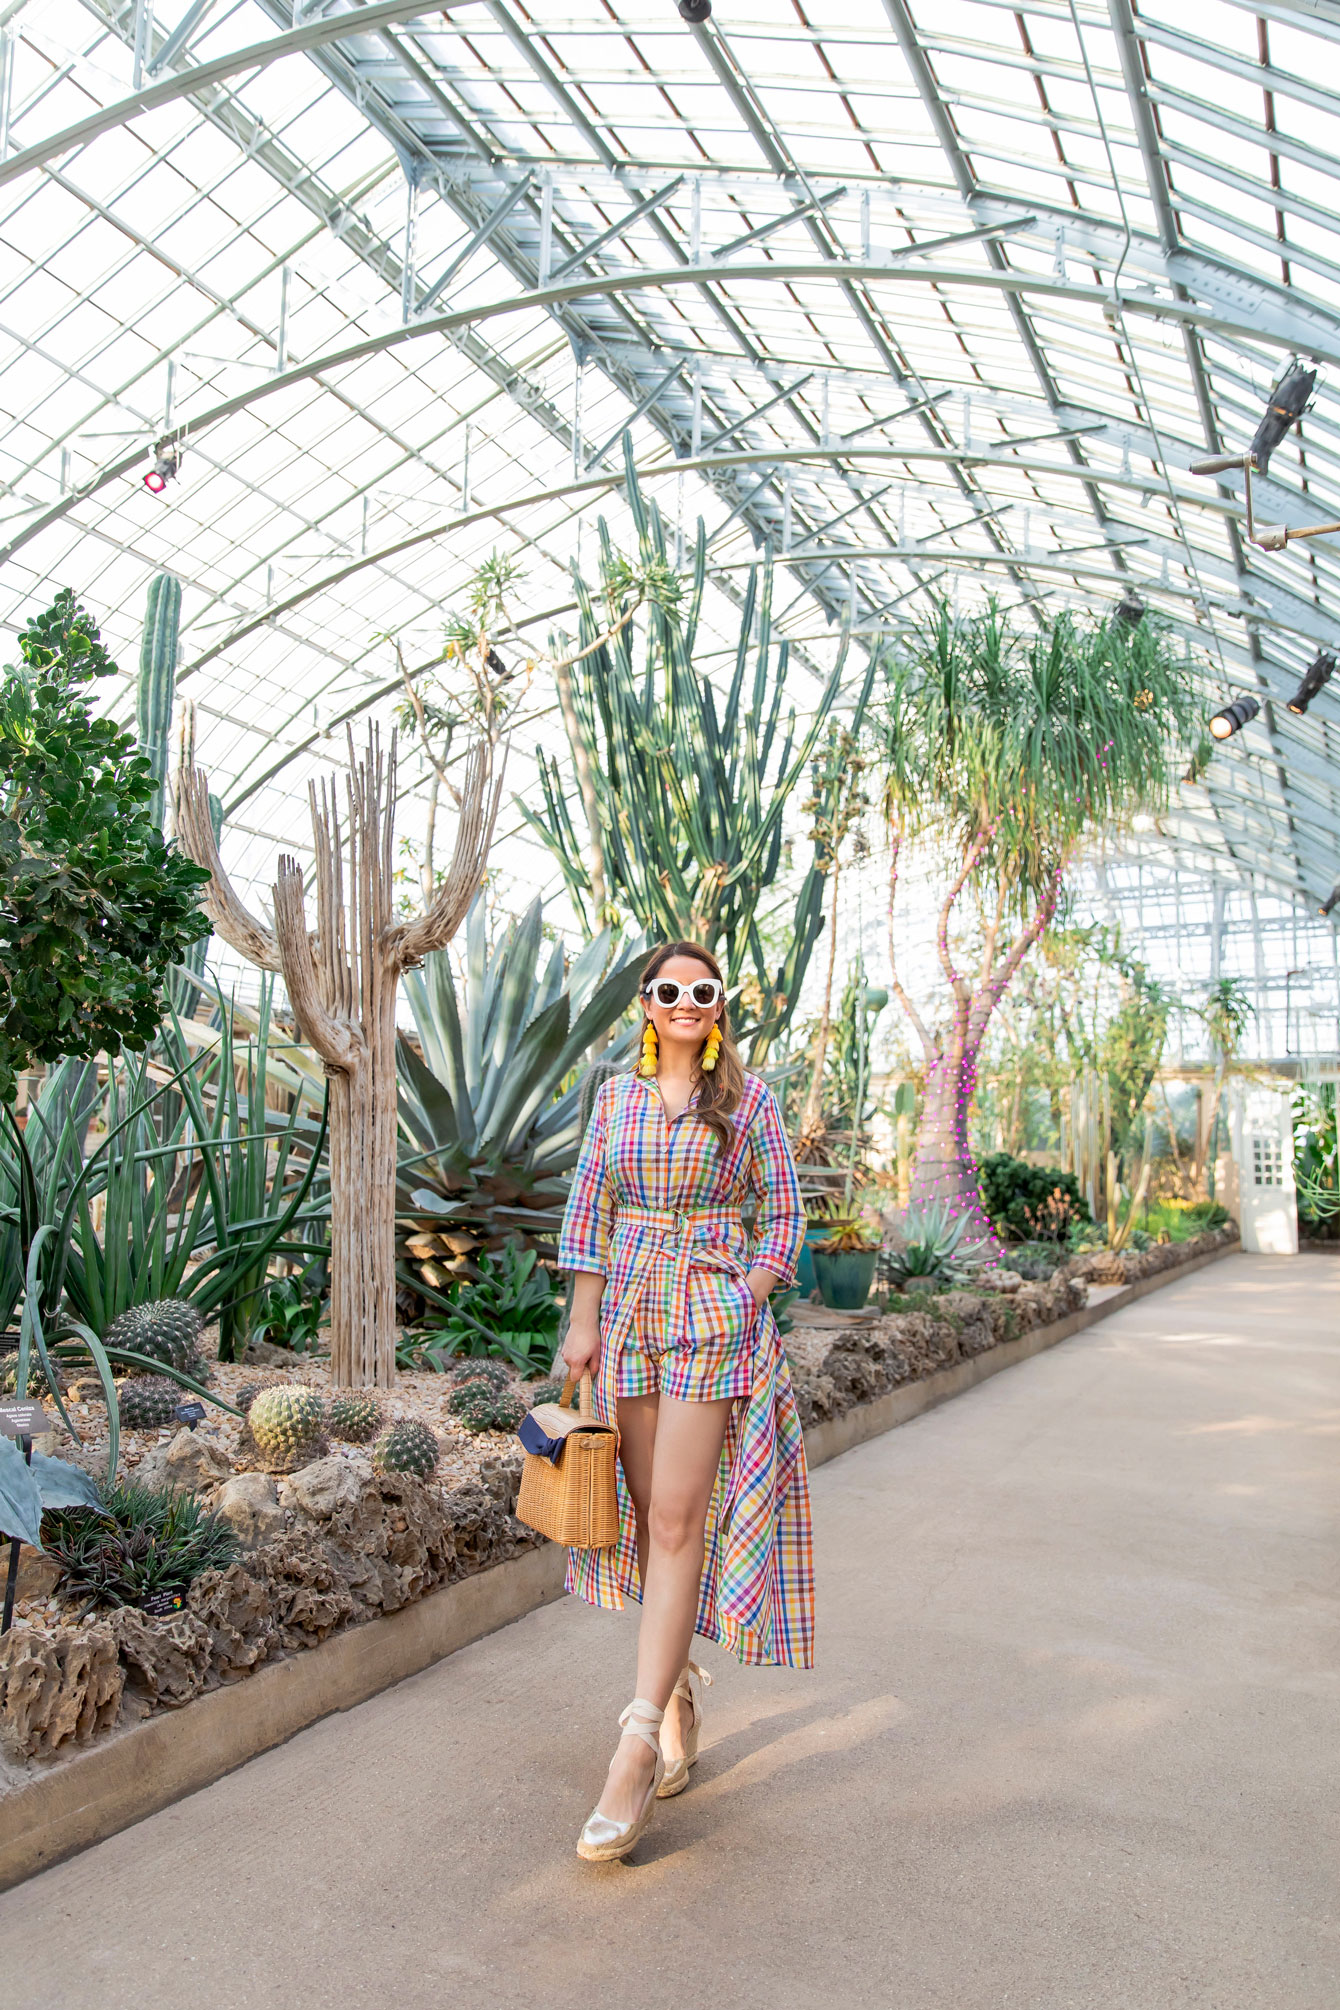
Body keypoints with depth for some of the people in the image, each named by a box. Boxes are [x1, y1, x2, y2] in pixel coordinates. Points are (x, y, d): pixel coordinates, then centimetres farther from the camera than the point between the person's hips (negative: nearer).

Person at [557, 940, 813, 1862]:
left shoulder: (749, 1098, 0)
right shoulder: (616, 1095, 8)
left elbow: (785, 1216, 2)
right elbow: (587, 1209, 9)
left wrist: (743, 1306, -8)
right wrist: (583, 1320, 3)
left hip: (715, 1315, -4)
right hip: (629, 1313, 4)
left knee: (678, 1519, -9)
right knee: (650, 1513, 10)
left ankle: (640, 1743, -5)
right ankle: (681, 1688, 29)